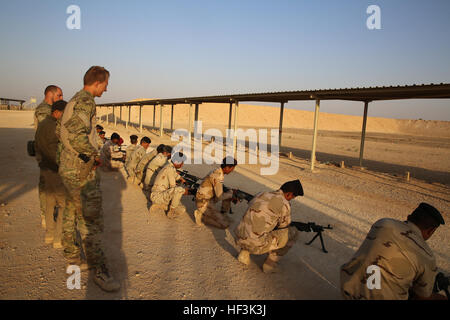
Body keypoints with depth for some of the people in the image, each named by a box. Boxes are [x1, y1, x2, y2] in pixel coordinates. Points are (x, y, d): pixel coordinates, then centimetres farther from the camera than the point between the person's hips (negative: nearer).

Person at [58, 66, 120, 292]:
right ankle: (99, 271, 3)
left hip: (69, 167, 11)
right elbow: (76, 134, -31)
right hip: (81, 171, -11)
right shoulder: (85, 102, -17)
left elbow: (64, 133, 22)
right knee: (91, 221, -6)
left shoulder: (75, 101, 15)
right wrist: (94, 154, -15)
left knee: (72, 214, 20)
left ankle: (72, 258, 35)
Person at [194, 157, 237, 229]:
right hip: (204, 203, -10)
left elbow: (220, 189, 18)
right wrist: (231, 193, -7)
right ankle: (201, 215, -2)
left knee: (230, 193, 11)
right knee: (225, 224, -13)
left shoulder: (218, 171, 5)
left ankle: (223, 214, 19)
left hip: (209, 198, 10)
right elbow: (220, 197, -24)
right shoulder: (218, 176, -27)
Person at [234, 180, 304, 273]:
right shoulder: (284, 204, -6)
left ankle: (244, 253, 21)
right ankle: (270, 264, 11)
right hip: (257, 246, -6)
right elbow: (284, 228, 10)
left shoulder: (260, 195, 13)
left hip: (240, 241, 7)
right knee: (293, 233, 8)